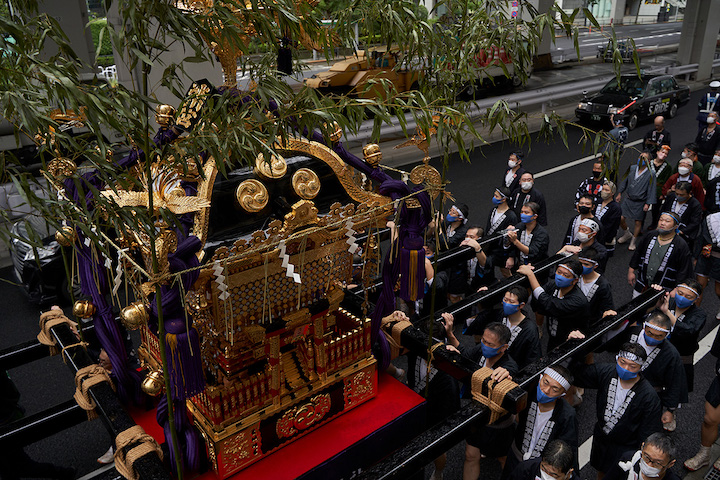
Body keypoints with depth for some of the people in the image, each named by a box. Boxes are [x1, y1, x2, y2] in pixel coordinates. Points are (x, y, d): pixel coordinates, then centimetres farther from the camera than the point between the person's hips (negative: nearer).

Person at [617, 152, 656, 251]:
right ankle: (627, 234, 31)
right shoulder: (632, 168, 0)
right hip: (628, 199, 3)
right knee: (620, 218, 1)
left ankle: (633, 242, 25)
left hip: (640, 202, -3)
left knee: (638, 222, 6)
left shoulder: (650, 174, -12)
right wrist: (620, 193, 13)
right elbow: (625, 181, 12)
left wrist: (647, 204, -13)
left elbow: (651, 190, -10)